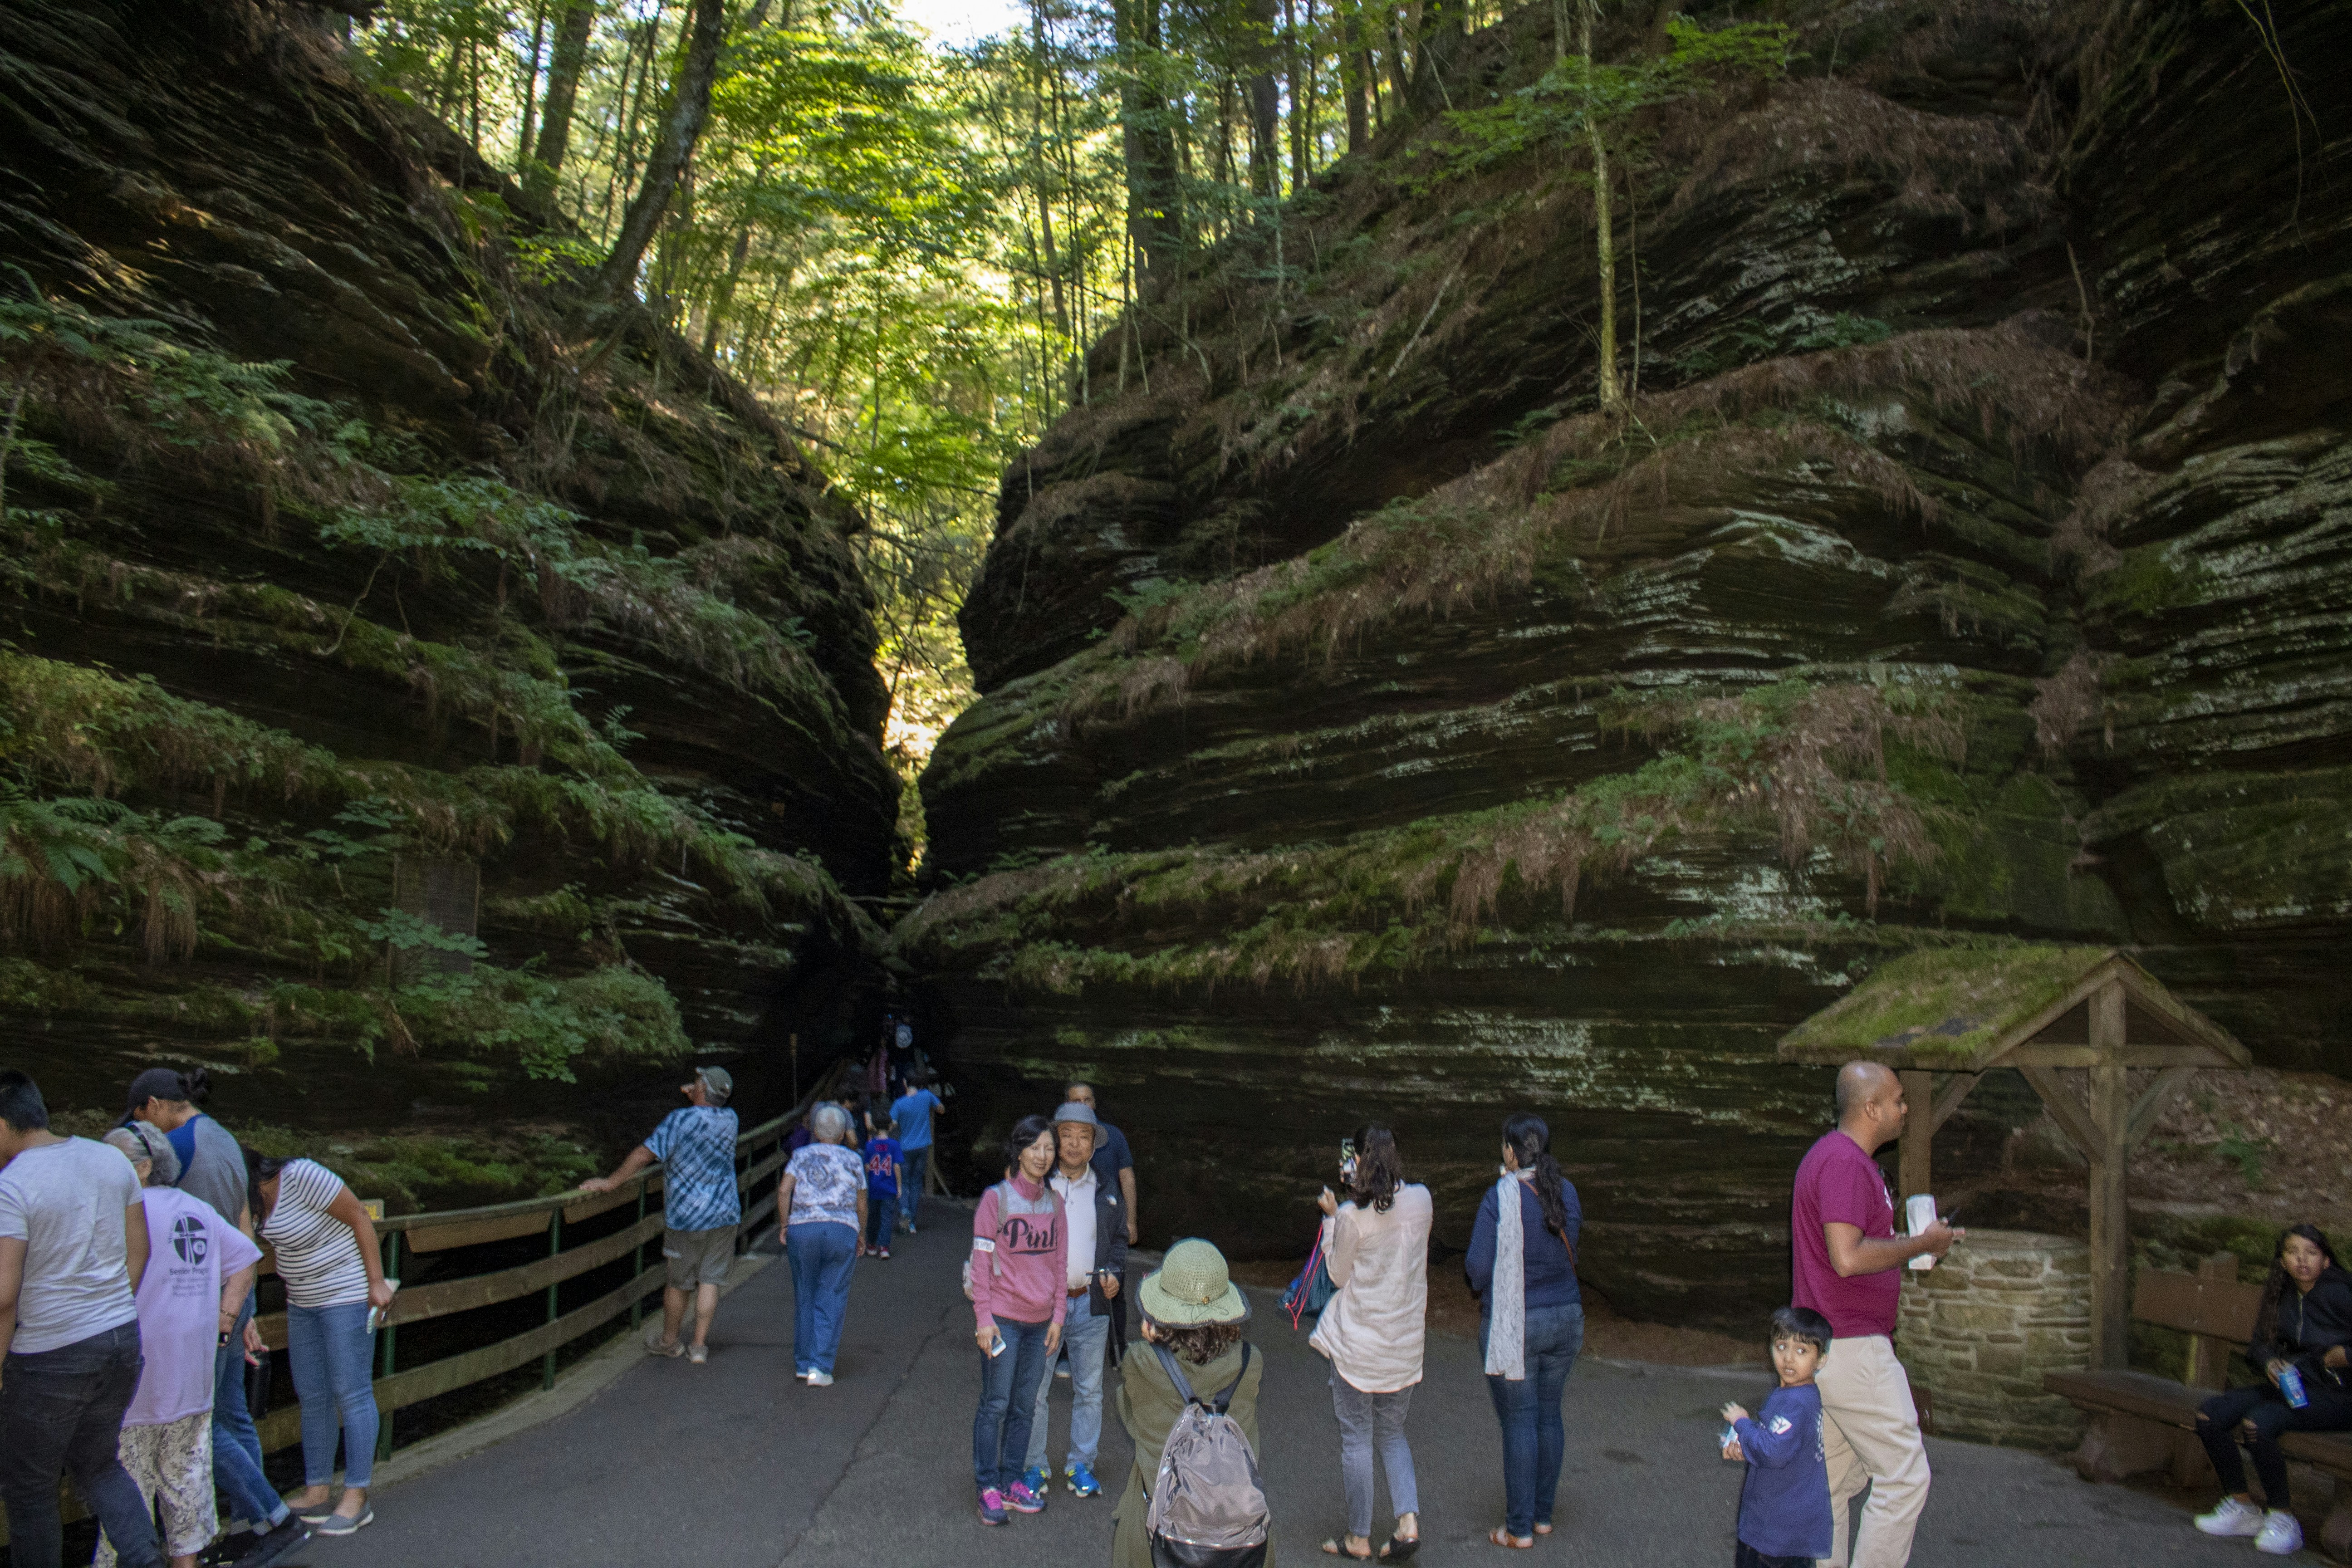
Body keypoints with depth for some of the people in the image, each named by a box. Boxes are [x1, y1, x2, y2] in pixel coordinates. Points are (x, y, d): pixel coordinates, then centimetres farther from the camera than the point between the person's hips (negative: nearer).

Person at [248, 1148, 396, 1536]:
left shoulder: (302, 1177, -22)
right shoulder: (263, 1194, 3)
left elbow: (360, 1218, -18)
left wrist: (377, 1282, -17)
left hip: (346, 1296, -9)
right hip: (304, 1302, 9)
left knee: (352, 1394, -3)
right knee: (312, 1396, 11)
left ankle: (356, 1500, 2)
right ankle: (316, 1494, 19)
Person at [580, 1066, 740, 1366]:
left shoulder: (681, 1119, -14)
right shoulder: (730, 1119, 2)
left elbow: (645, 1153, -14)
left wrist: (610, 1182, -7)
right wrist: (693, 1096, 11)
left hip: (686, 1215, -3)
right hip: (724, 1215, 4)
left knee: (678, 1283, 12)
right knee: (709, 1281, 7)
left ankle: (668, 1341, 29)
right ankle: (699, 1346, 6)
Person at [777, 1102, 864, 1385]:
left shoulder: (801, 1155, 10)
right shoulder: (853, 1160, 10)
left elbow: (784, 1189, -4)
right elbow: (861, 1204, 12)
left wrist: (784, 1224, 4)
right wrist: (862, 1235, 24)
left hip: (802, 1230, 1)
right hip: (843, 1231, -1)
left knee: (805, 1297, 14)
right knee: (831, 1300, 1)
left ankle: (803, 1363, 21)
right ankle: (820, 1367, -8)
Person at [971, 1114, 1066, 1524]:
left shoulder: (1054, 1202, 7)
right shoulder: (996, 1198, -8)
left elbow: (1060, 1263, 11)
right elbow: (981, 1262, -8)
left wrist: (1058, 1316, 8)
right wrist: (984, 1318, -12)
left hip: (1040, 1321, 5)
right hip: (1002, 1318, -5)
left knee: (1024, 1407, 10)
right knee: (995, 1405, -1)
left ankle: (1012, 1482, 21)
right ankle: (988, 1489, 8)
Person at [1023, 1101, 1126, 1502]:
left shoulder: (1106, 1193, 9)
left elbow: (1119, 1239, 21)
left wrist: (1113, 1272, 3)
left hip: (1091, 1304, 3)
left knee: (1089, 1390, 10)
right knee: (1034, 1390, 1)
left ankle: (1081, 1465, 23)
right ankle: (1033, 1466, 15)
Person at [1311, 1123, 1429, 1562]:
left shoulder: (1352, 1216, -19)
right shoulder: (1421, 1199, -6)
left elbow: (1337, 1275, -6)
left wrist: (1332, 1216, 1)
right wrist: (1362, 1190, 17)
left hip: (1358, 1341, -5)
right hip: (1406, 1342, 5)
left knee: (1356, 1438, 10)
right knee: (1392, 1434, 20)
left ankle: (1359, 1538, 19)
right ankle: (1409, 1519, 3)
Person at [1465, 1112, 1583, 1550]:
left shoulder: (1500, 1198, -20)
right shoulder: (1566, 1193, -3)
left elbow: (1478, 1267, -18)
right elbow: (1570, 1248, 10)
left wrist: (1479, 1277, 4)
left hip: (1513, 1327, -5)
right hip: (1566, 1317, 5)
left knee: (1519, 1422, 4)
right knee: (1549, 1415, 17)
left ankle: (1520, 1528, 14)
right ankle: (1543, 1514, 29)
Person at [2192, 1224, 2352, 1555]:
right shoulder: (2281, 1294, 10)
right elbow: (2259, 1345, 15)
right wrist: (2269, 1362, -6)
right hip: (2291, 1385, 7)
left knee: (2258, 1423, -32)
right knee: (2209, 1415, -10)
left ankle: (2283, 1520, -13)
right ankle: (2242, 1508, 5)